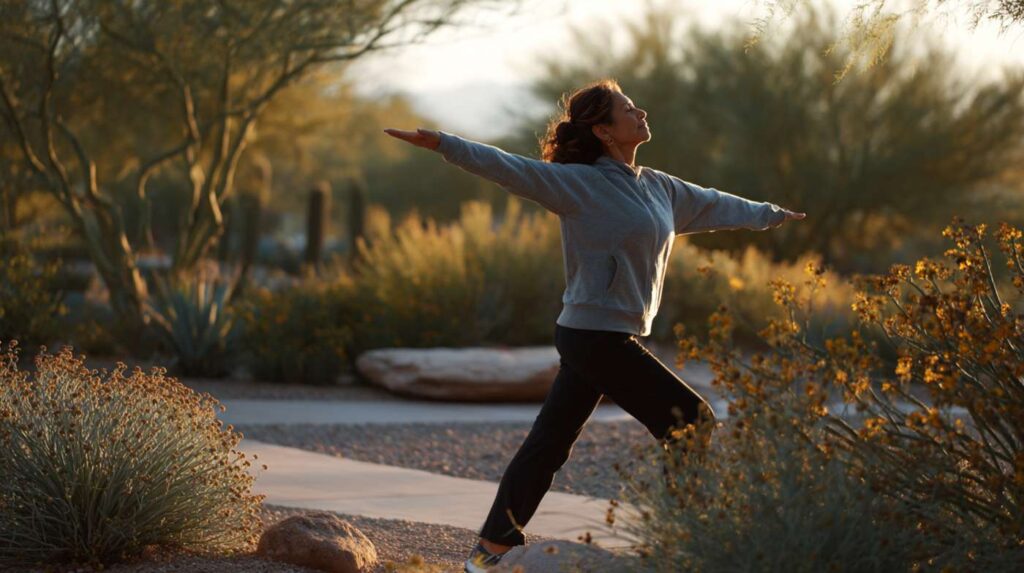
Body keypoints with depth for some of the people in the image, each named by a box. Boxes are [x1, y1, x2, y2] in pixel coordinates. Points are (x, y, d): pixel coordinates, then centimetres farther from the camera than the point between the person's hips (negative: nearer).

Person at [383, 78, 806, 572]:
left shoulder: (660, 188, 12)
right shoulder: (579, 183, -12)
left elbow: (714, 205, 27)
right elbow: (510, 169, -19)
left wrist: (776, 214, 38)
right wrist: (442, 144, -30)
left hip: (600, 338, 9)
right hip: (597, 337, -9)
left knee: (550, 442, 11)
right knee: (693, 425, -4)